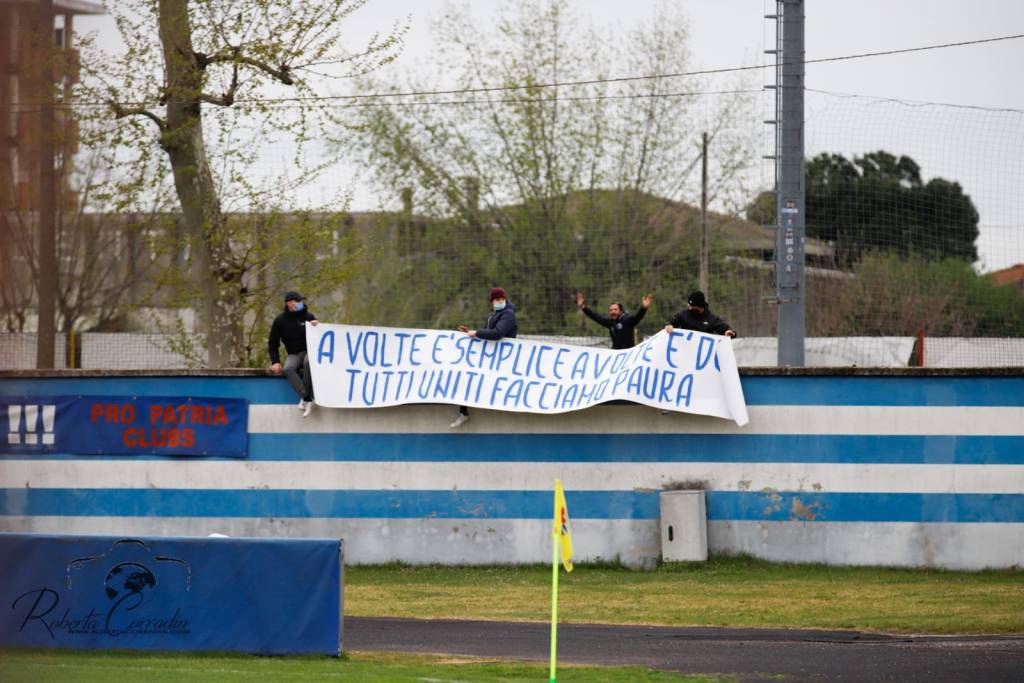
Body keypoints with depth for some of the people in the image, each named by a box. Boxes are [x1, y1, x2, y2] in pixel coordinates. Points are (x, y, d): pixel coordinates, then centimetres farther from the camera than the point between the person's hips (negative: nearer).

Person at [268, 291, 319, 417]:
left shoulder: (308, 316, 4)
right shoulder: (280, 320, 4)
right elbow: (273, 343, 8)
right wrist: (275, 362, -4)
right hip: (293, 355, 1)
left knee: (308, 362, -38)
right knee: (288, 369, -34)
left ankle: (305, 398, -32)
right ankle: (307, 398, -36)